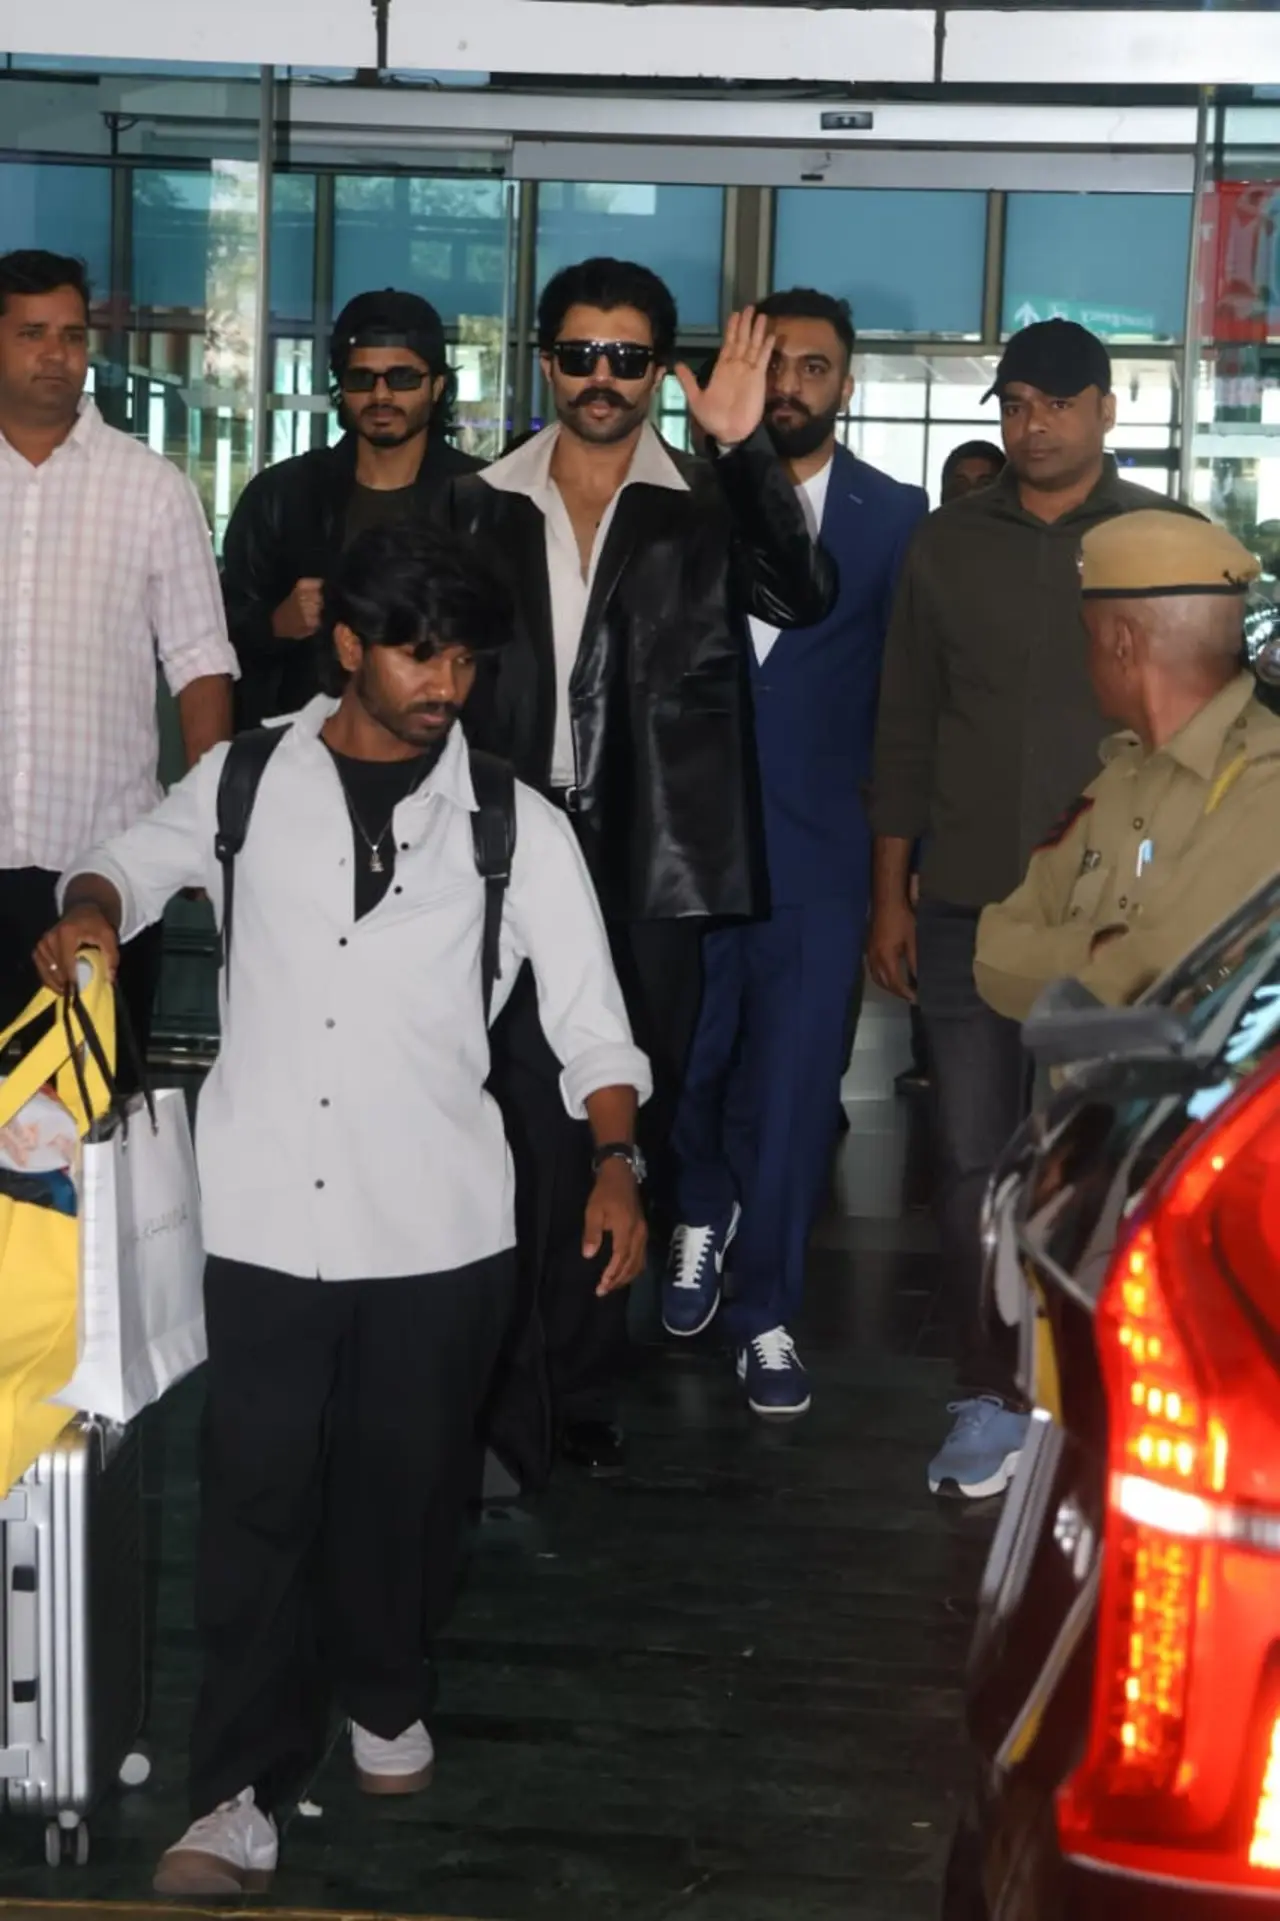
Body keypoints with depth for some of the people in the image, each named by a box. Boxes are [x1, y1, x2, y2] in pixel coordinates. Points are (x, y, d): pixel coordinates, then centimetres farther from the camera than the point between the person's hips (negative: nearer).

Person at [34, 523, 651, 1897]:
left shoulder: (516, 827, 2)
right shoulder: (241, 784, 4)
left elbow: (591, 1022, 1)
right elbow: (132, 864, 20)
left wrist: (615, 1161, -15)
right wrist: (91, 911, -4)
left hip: (435, 1227, 0)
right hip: (264, 1218, 0)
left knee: (401, 1487, 13)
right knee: (257, 1498, 1)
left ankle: (383, 1697, 38)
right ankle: (239, 1792, 8)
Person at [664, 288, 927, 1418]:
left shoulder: (895, 518, 3)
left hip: (819, 845, -1)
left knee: (794, 1081, 1)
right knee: (692, 1056, 11)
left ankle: (765, 1314, 13)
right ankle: (703, 1219, 41)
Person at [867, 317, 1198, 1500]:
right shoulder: (950, 544, 6)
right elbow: (906, 727, 9)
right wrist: (890, 895, 7)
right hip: (966, 906, 2)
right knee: (974, 1158, 4)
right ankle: (989, 1398, 14)